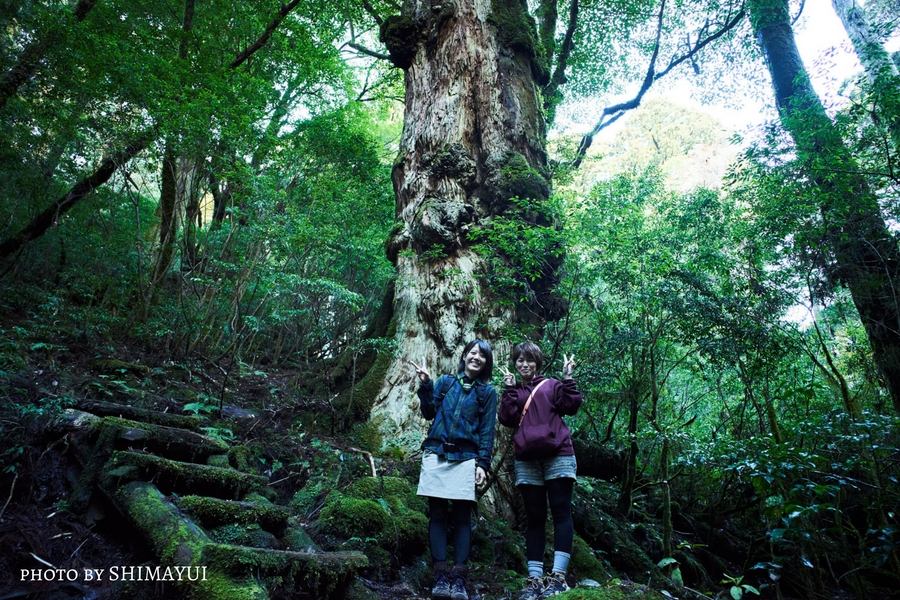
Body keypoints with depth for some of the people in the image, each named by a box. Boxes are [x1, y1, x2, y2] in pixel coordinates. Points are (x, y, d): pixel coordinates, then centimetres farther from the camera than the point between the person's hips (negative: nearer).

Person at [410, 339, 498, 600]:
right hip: (436, 454, 1)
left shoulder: (487, 392, 9)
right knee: (437, 513, 1)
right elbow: (428, 413, 7)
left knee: (462, 516, 0)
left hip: (465, 459, -1)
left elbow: (487, 431, 4)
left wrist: (483, 463, -5)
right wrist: (425, 385, -5)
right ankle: (440, 575, 5)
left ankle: (459, 578, 4)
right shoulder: (445, 381, 12)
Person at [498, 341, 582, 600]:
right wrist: (510, 388, -4)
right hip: (526, 461, 2)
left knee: (561, 512, -5)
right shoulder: (512, 392, 15)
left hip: (558, 455, -2)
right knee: (534, 517, 5)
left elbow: (570, 406, -2)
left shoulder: (551, 385, 11)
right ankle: (535, 579, 8)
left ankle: (558, 576, -4)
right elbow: (507, 419, -1)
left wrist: (567, 378, -8)